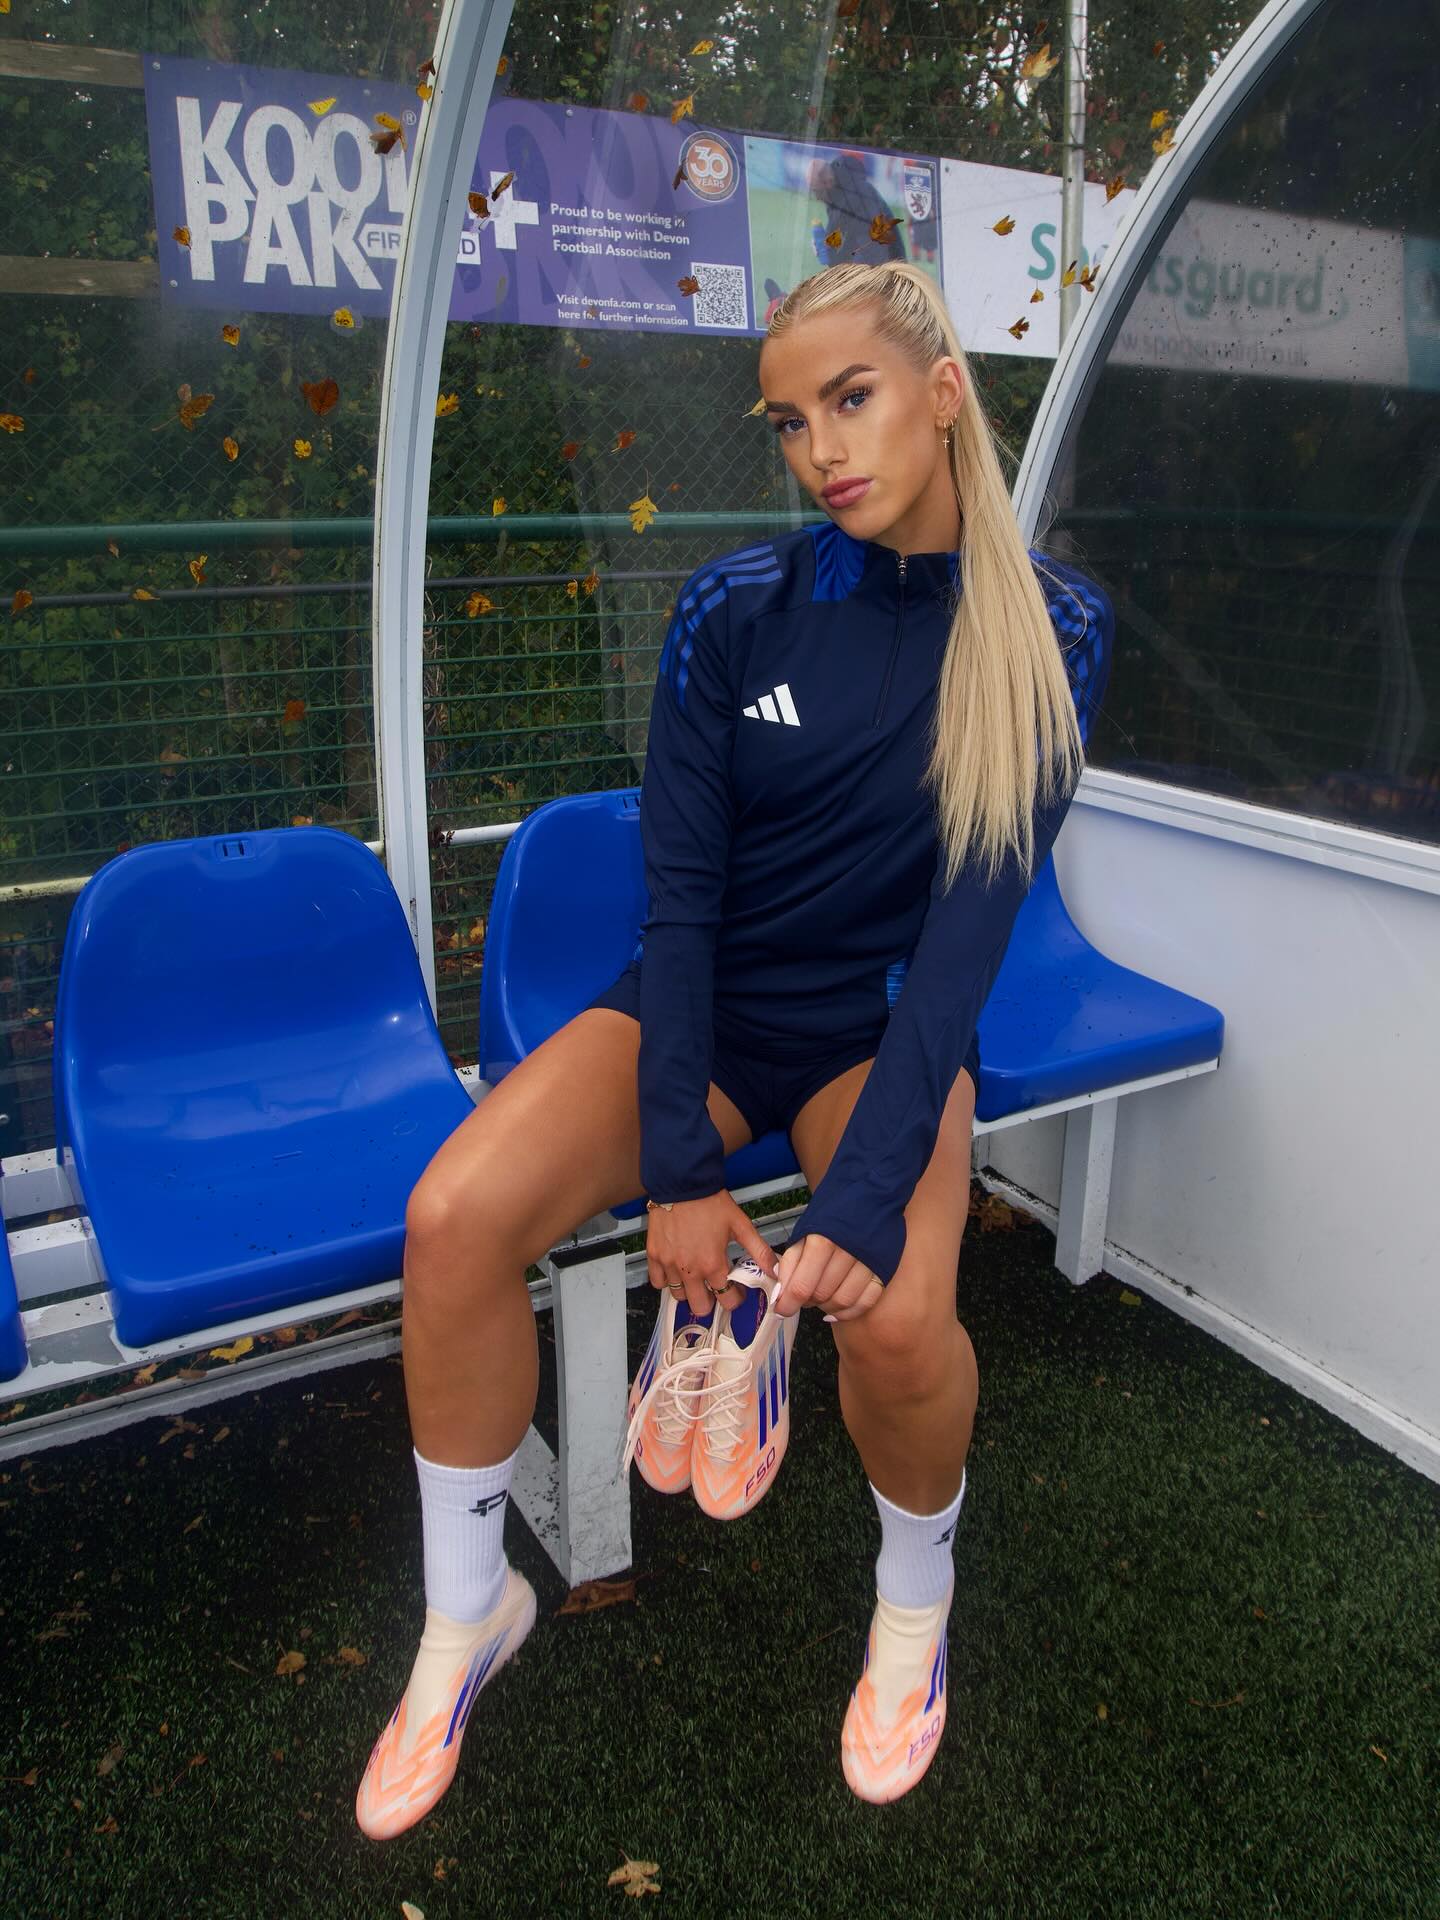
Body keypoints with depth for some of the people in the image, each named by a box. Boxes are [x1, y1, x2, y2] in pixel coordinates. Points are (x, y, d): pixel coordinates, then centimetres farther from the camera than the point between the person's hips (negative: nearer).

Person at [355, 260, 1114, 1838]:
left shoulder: (1050, 629, -9)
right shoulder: (732, 610, -8)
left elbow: (972, 920, -17)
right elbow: (681, 891, -11)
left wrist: (868, 1190, -26)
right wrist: (680, 1167, -17)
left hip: (884, 1025, -1)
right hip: (704, 1005, 2)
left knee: (895, 1318, -30)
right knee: (453, 1217, -23)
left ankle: (916, 1602, 7)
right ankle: (468, 1616, 3)